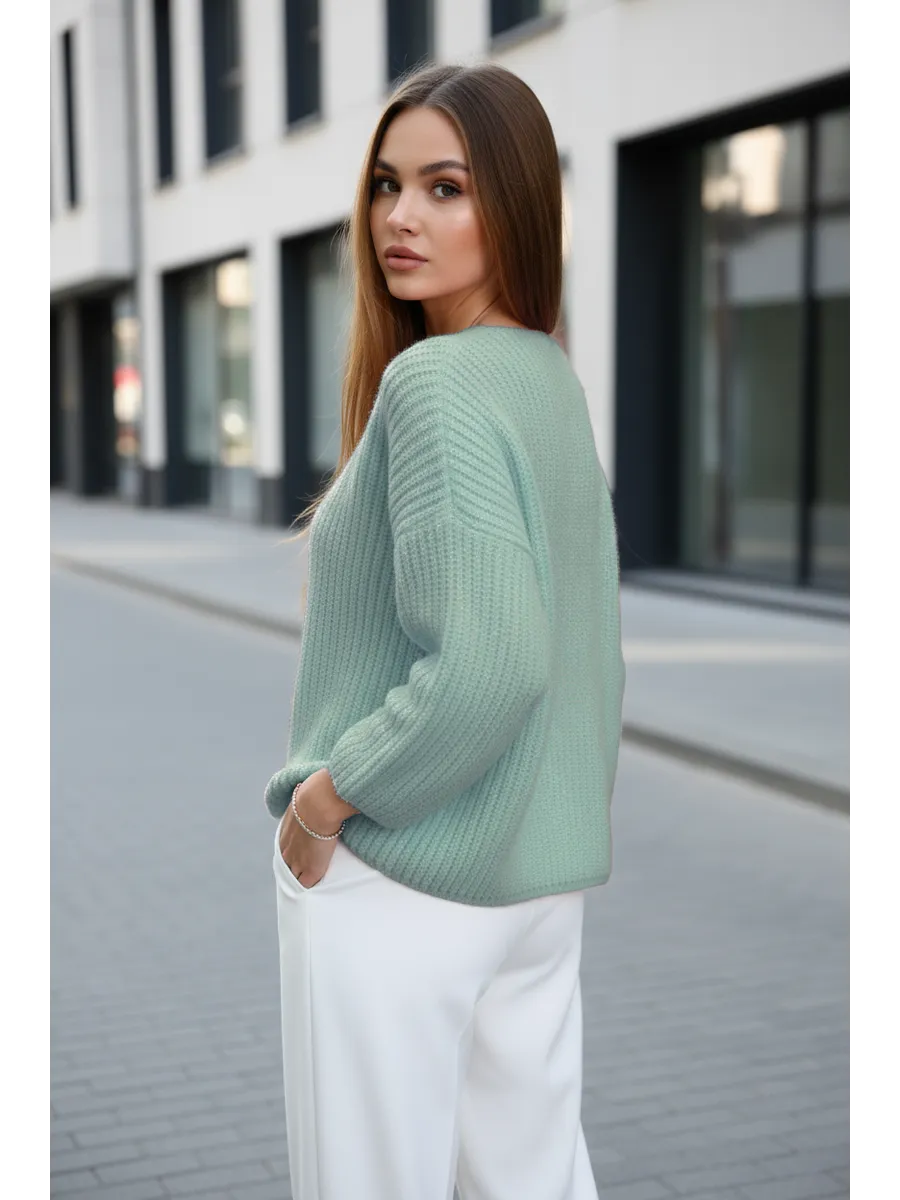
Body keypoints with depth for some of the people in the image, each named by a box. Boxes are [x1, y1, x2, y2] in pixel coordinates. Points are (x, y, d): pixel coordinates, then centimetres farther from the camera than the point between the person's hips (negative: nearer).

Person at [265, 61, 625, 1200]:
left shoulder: (433, 382, -19)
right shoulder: (553, 377, 7)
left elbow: (486, 663, -28)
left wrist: (326, 794, -16)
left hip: (396, 878, -8)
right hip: (545, 874, 8)